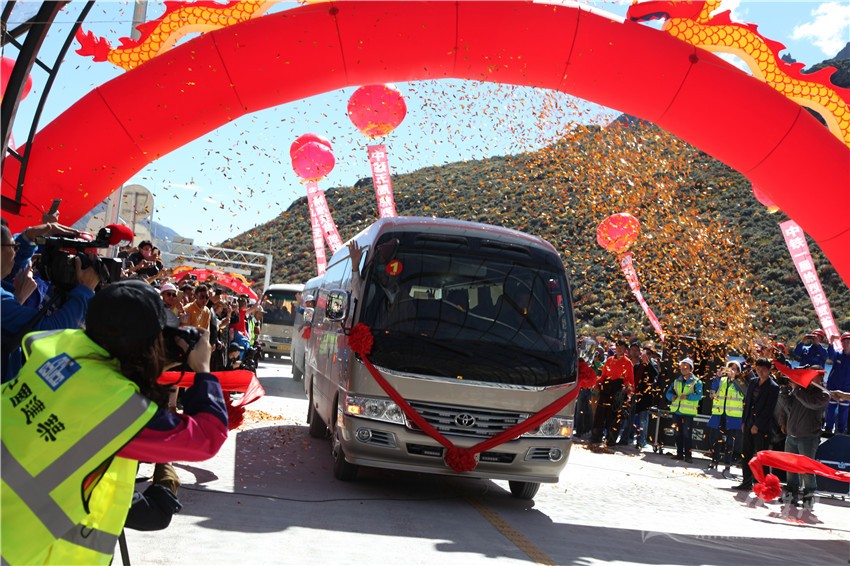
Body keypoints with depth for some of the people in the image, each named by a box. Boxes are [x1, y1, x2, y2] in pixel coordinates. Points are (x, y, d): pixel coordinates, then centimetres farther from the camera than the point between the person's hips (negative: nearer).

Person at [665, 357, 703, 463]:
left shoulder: (696, 382, -1)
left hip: (688, 412, -5)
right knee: (678, 433, 9)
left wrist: (687, 397, -28)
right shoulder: (676, 381, 15)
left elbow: (699, 395, -14)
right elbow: (668, 392, 12)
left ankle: (688, 455, -2)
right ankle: (679, 453, 17)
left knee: (687, 434, -6)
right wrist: (672, 396, -11)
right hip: (676, 411, 5)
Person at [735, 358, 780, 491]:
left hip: (762, 427, -7)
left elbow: (769, 409, -13)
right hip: (749, 425, 7)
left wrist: (757, 425, -14)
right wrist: (744, 421, 10)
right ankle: (747, 482, 20)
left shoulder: (773, 387, -9)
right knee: (746, 454, 11)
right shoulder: (753, 382, 11)